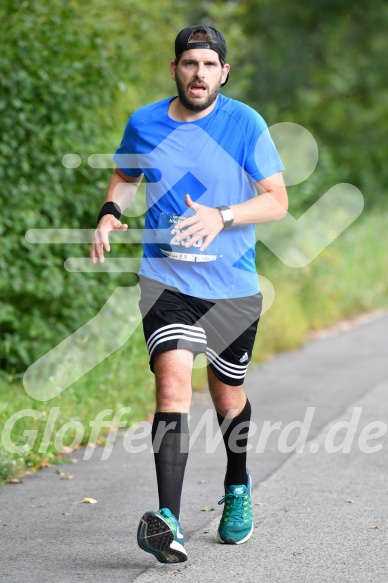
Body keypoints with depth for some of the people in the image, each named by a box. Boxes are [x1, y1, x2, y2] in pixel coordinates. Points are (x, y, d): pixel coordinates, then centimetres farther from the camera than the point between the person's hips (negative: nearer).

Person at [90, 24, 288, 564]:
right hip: (167, 280, 0)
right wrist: (110, 213, -1)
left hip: (233, 286, 0)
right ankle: (168, 522, -28)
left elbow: (277, 201, -7)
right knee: (173, 383, -21)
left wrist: (220, 217, -24)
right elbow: (126, 176, 20)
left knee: (228, 398, 14)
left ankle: (237, 488, 44)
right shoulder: (144, 124, 1)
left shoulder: (245, 124, -6)